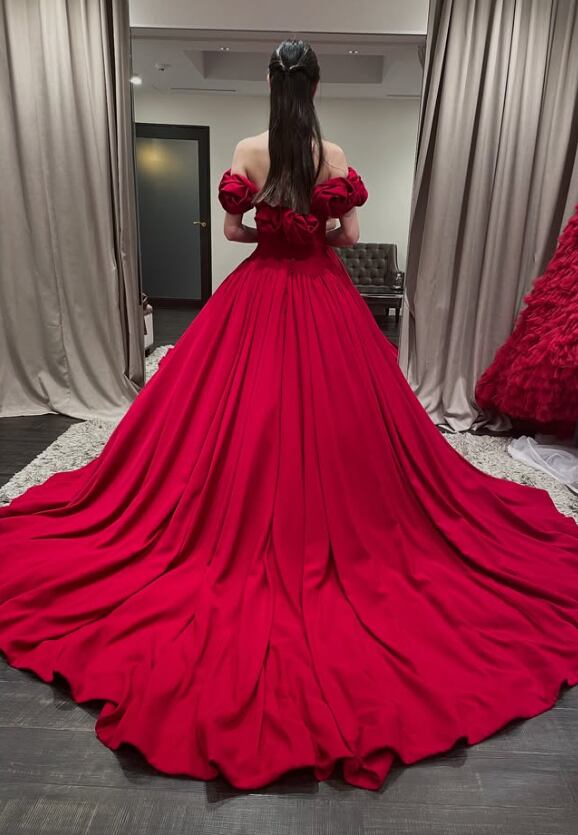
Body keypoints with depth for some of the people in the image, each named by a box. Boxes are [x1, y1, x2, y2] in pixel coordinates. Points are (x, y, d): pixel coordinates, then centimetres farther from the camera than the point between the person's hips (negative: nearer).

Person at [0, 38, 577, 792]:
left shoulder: (248, 154, 0)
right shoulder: (336, 157, 0)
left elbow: (233, 230, 3)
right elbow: (350, 235, 1)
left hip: (259, 294, 0)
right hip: (325, 297, 0)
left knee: (245, 422, 6)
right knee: (334, 422, 6)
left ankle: (248, 546, 12)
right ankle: (334, 543, 16)